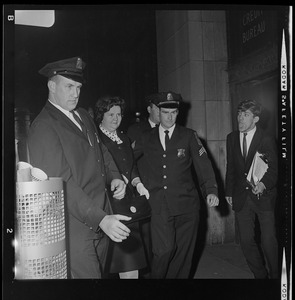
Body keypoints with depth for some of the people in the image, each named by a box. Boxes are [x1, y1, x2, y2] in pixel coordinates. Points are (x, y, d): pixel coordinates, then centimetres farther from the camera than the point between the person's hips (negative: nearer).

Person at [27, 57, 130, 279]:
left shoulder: (84, 116, 12)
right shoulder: (43, 128, -14)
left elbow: (101, 151, 22)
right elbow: (62, 183, -21)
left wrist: (114, 177, 1)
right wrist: (101, 219, -26)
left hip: (102, 221, 8)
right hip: (75, 229, -8)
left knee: (99, 273, 17)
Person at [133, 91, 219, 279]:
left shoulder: (189, 136, 6)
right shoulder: (146, 139, 9)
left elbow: (203, 164, 2)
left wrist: (211, 190, -9)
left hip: (186, 206, 1)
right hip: (159, 206, 0)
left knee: (183, 252, 5)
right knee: (165, 250, -13)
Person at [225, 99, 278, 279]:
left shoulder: (267, 140, -8)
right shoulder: (231, 138, 6)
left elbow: (274, 169, -9)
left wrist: (264, 184, -28)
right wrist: (229, 191, 12)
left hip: (264, 197, -4)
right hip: (241, 198, 5)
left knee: (269, 242, 0)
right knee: (246, 242, 10)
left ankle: (276, 275, 23)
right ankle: (261, 275, 30)